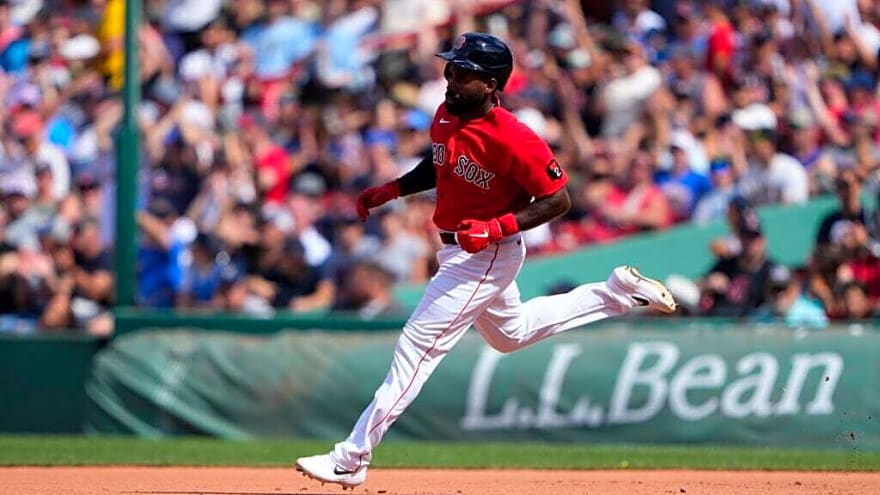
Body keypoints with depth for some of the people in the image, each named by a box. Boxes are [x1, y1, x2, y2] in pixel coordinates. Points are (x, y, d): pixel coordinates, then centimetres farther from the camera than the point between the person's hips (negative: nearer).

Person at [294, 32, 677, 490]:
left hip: (486, 255, -10)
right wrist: (389, 191, 5)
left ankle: (352, 459, -8)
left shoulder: (513, 140, -27)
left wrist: (498, 227, -31)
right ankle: (617, 293, 37)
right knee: (511, 334, 30)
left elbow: (558, 199, -20)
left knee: (417, 347, -11)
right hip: (458, 252, 10)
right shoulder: (446, 117, -3)